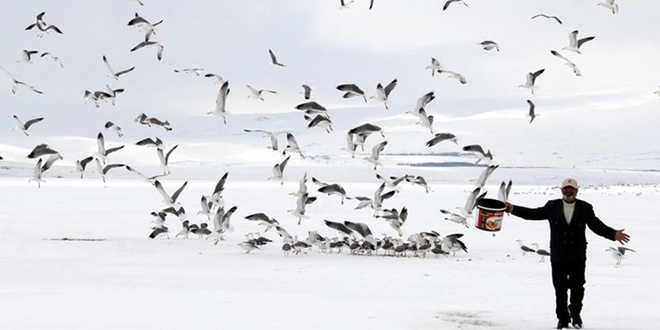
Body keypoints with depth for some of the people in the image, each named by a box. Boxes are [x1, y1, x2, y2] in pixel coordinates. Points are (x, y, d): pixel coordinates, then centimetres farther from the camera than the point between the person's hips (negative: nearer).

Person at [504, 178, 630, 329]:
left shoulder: (585, 208, 4)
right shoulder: (552, 206, 5)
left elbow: (597, 225, 1)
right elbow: (534, 214, 2)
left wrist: (614, 234, -13)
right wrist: (513, 209, -8)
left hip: (578, 256, -1)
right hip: (558, 256, 1)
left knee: (577, 287, -1)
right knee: (560, 288, 4)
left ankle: (575, 314, 21)